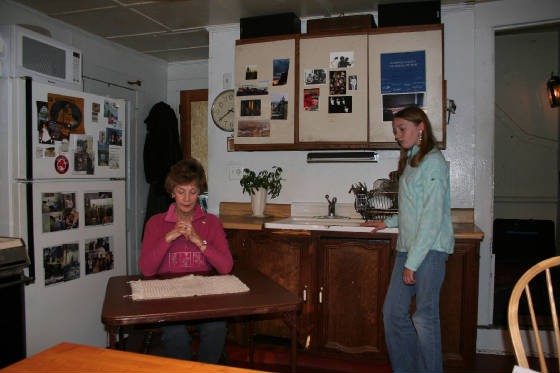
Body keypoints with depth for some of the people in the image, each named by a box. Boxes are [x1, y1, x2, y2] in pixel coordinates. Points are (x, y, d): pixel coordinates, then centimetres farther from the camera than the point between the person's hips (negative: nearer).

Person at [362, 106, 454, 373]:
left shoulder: (433, 161, -9)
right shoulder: (410, 162, 18)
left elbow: (432, 216, -15)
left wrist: (412, 262, -16)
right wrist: (389, 222, 18)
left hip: (429, 250, -8)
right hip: (408, 248, 8)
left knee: (424, 317, -2)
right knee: (393, 313, 9)